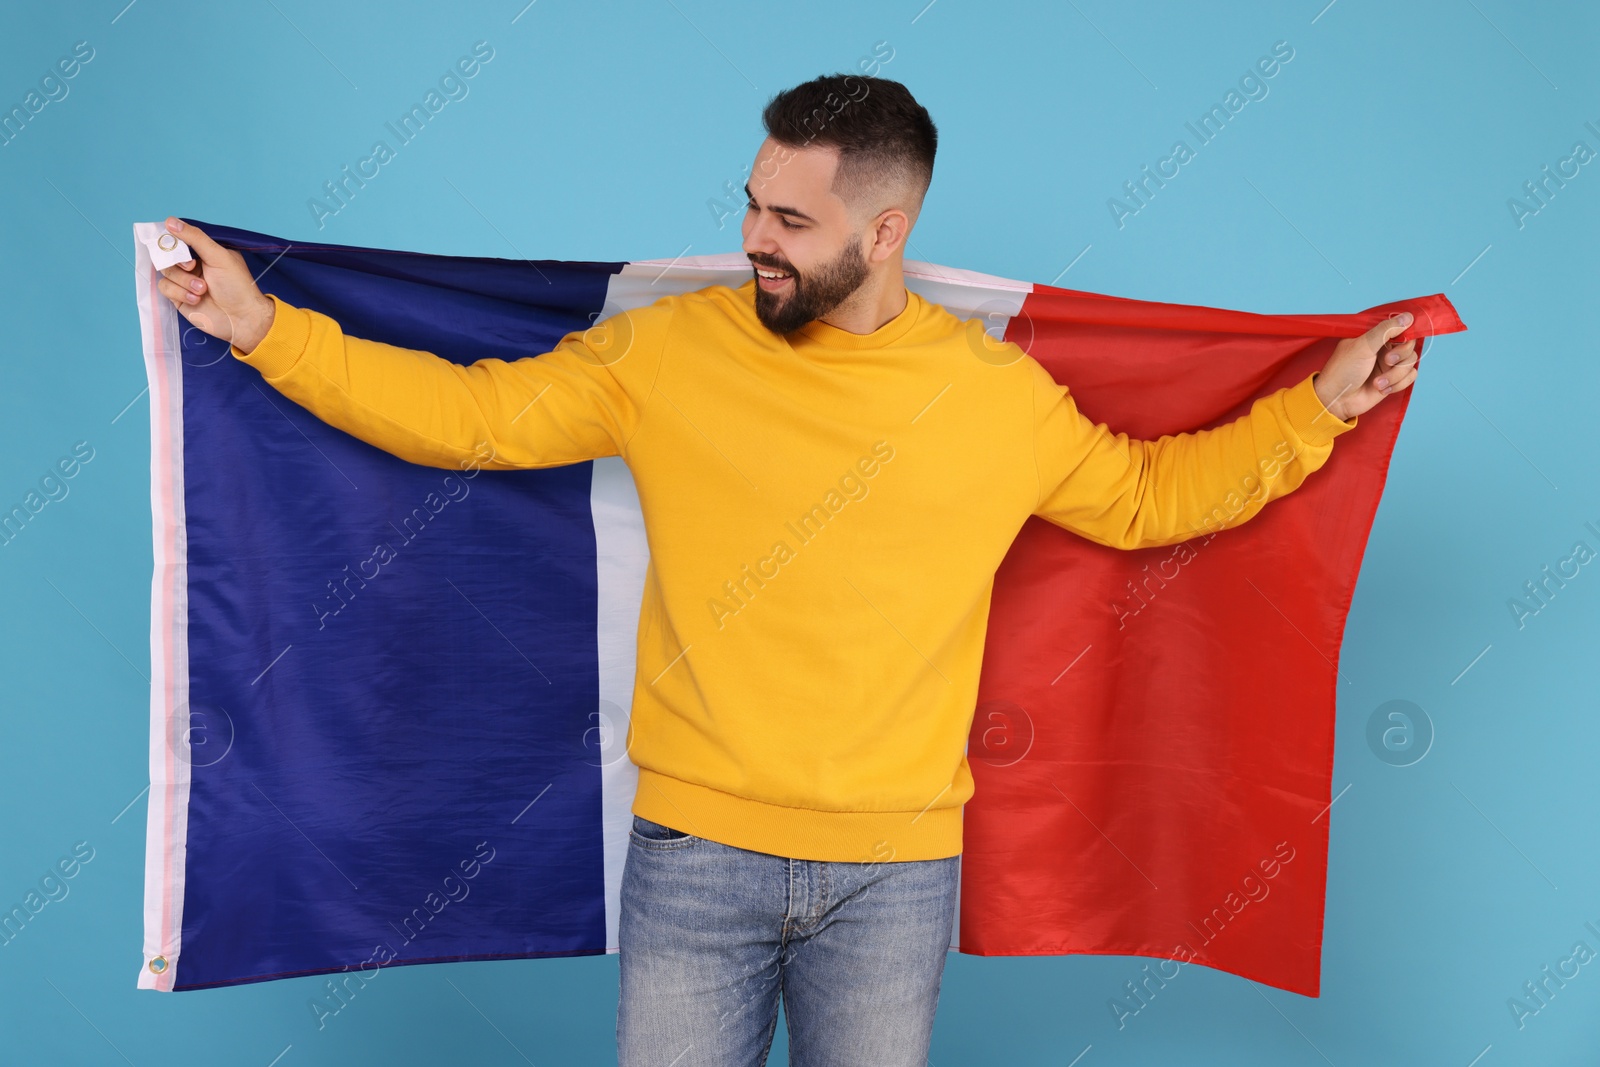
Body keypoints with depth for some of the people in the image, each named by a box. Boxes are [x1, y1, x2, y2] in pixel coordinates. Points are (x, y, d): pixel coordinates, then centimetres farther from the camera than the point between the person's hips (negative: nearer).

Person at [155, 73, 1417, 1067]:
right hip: (696, 850, 0)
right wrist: (265, 326, -5)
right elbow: (471, 414, 0)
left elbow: (1150, 493, 13)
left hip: (896, 870, 1)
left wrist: (1318, 404, 10)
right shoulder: (668, 350, -3)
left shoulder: (997, 393, -1)